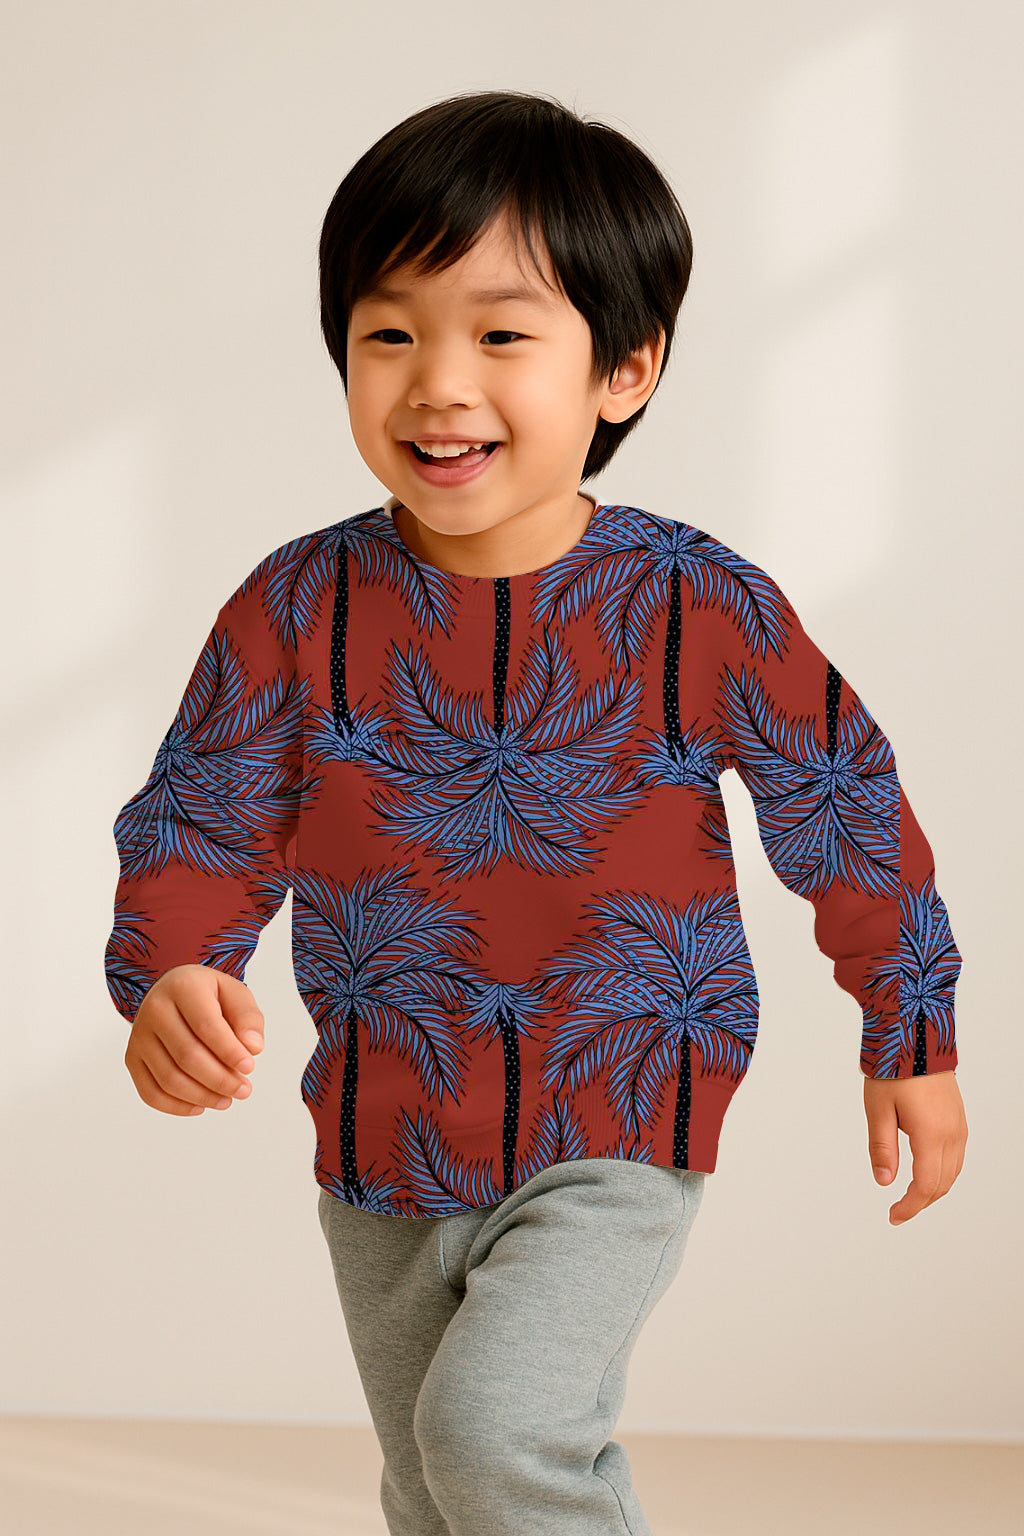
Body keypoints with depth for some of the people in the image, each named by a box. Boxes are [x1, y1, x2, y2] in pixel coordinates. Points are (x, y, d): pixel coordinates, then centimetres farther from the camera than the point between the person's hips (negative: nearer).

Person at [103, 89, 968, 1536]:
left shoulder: (704, 608, -12)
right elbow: (202, 821, -4)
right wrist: (168, 979, -25)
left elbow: (843, 806, 0)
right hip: (380, 1152, 4)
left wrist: (911, 1038, 8)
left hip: (613, 1141, -3)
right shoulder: (297, 611, -9)